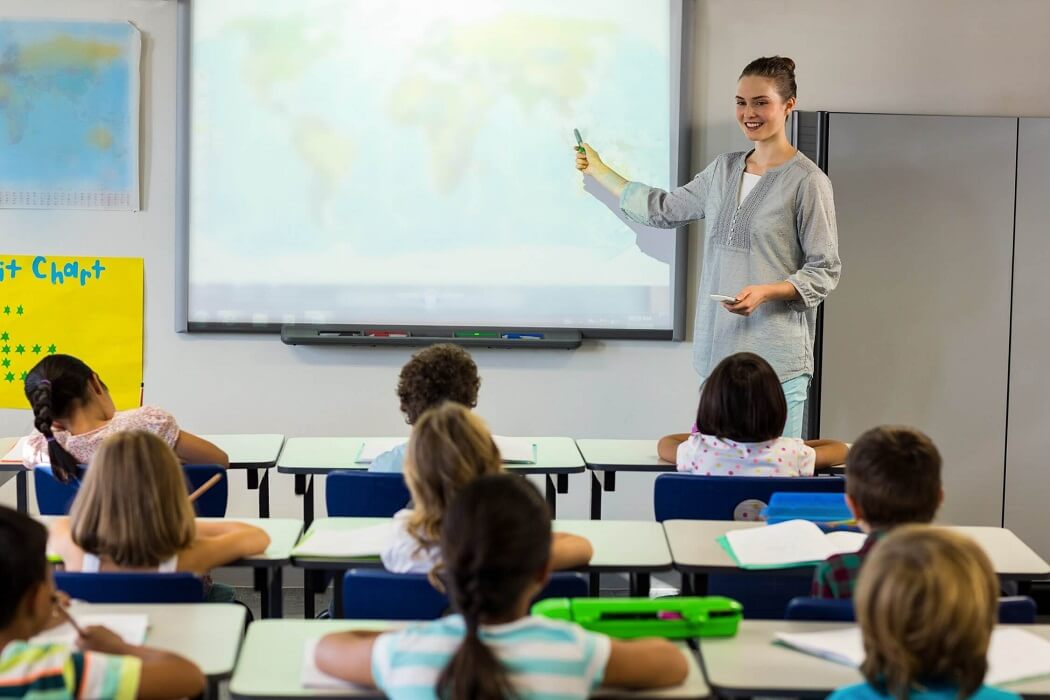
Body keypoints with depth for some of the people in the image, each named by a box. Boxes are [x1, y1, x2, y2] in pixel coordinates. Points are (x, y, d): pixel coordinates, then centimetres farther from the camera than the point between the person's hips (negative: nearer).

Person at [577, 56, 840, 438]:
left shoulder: (807, 181, -6)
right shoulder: (724, 169, 14)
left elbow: (825, 271, -4)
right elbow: (665, 210, 26)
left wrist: (765, 292, -19)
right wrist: (598, 171, 31)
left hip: (776, 357, -6)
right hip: (718, 349, 6)